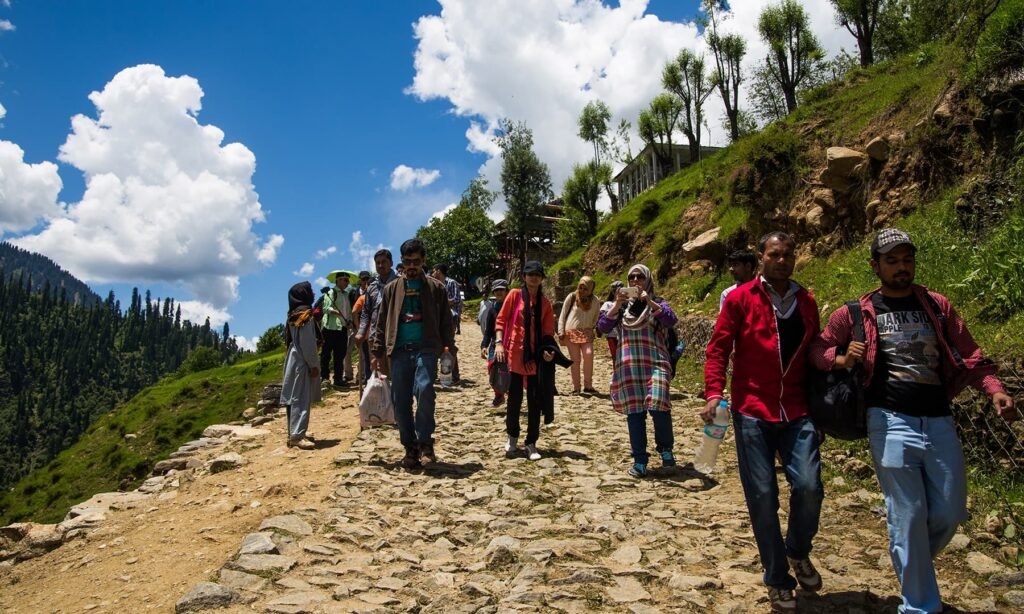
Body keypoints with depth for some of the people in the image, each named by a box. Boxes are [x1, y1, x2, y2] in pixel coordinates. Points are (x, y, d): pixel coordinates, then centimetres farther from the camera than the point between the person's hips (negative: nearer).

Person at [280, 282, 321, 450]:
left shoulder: (294, 314, 14)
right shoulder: (305, 314, -13)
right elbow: (307, 343, -18)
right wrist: (313, 364, -14)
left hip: (294, 360, 9)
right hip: (302, 362, -9)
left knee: (295, 399, 11)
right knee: (301, 399, -10)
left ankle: (294, 433, 17)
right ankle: (297, 436, -12)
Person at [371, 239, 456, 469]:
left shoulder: (436, 288, 9)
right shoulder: (391, 289, 14)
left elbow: (446, 321, 8)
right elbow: (381, 323, 15)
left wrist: (449, 346, -3)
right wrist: (377, 352, 8)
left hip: (426, 348, -3)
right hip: (399, 351, 3)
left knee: (424, 390, -24)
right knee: (401, 402, 2)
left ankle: (425, 443, -8)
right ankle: (410, 448, 16)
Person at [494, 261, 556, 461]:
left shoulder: (545, 302, 8)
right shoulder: (515, 295, 1)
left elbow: (548, 331, 8)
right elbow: (501, 320, 0)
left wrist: (548, 350, -9)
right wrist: (499, 342, -12)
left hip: (536, 357, 2)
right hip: (515, 354, -2)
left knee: (535, 401, 4)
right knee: (514, 398, 6)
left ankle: (531, 443, 14)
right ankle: (512, 437, 26)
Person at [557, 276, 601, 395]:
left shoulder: (594, 302, 7)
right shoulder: (571, 297, 1)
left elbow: (596, 318, 18)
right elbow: (562, 315, 4)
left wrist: (592, 328, 6)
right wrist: (561, 332, -2)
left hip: (587, 333, 1)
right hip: (571, 332, -1)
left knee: (589, 355, -17)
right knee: (575, 359, -1)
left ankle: (588, 386, -7)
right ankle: (576, 387, 6)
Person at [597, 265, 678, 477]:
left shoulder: (657, 303, 8)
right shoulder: (621, 305, 13)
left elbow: (671, 320, -13)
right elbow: (603, 327, -1)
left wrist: (649, 301, -20)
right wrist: (617, 304, -12)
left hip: (655, 364, -2)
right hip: (628, 367, 2)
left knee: (658, 406, -18)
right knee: (634, 413, 3)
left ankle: (665, 448, 8)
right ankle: (640, 461, 13)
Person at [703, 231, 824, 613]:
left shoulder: (807, 302, 10)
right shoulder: (740, 298, -1)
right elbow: (718, 348, -2)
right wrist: (714, 393, -14)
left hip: (797, 412, 3)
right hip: (753, 413, -2)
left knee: (809, 487, -10)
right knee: (762, 497, 2)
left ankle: (798, 552, 22)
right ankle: (777, 581, 20)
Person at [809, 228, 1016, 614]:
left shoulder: (937, 306, 10)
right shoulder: (858, 312, 3)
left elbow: (970, 357, 10)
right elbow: (818, 349, 9)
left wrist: (995, 390, -7)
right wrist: (842, 359, -12)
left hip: (939, 422, 3)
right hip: (892, 423, -3)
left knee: (949, 514, 8)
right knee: (908, 516, 0)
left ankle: (911, 565, 37)